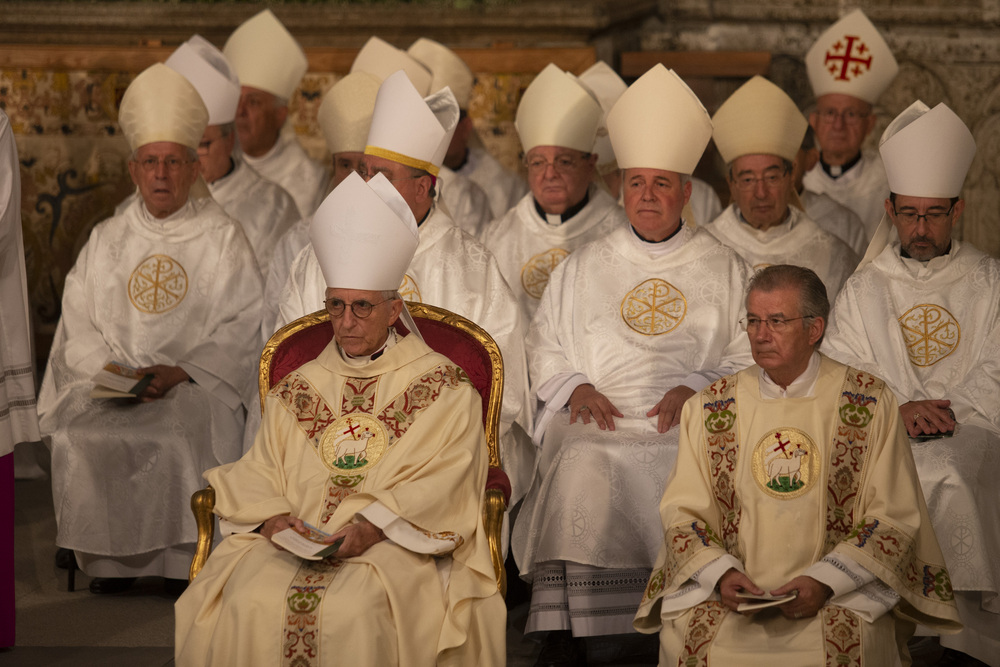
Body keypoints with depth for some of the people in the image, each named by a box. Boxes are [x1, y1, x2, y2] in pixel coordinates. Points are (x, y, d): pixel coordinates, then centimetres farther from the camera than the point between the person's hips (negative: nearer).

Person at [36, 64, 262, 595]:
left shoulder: (222, 238, 9)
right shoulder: (106, 240, 18)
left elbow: (244, 326, 0)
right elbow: (78, 323, 12)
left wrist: (180, 372, -13)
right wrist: (109, 370, -9)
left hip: (197, 386, -3)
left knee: (180, 432, -34)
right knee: (78, 434, -27)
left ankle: (184, 560, -21)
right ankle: (105, 559, -14)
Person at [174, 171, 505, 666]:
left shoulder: (444, 388, 8)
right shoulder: (297, 389, 21)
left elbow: (444, 483, -3)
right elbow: (260, 471, 15)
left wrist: (375, 524, -17)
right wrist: (272, 515, -7)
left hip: (397, 546, -3)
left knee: (352, 609, -34)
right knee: (252, 603, -28)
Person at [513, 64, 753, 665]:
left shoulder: (724, 270, 18)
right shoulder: (584, 268, 22)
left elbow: (750, 359, 12)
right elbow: (545, 347, 21)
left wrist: (696, 387, -6)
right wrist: (574, 386, 1)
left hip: (692, 426, -1)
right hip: (598, 420, 1)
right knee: (581, 470, -33)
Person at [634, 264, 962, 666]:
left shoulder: (869, 405, 2)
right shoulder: (708, 410, 8)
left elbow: (894, 518, 0)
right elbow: (682, 513, 7)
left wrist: (824, 581, -13)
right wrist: (721, 573, -12)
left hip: (841, 590, -1)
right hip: (734, 589, 1)